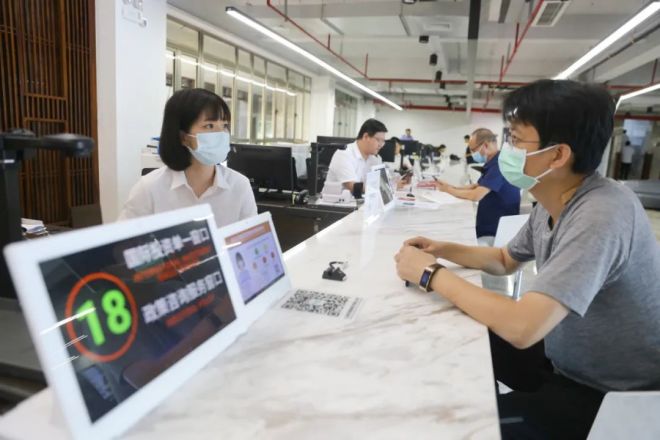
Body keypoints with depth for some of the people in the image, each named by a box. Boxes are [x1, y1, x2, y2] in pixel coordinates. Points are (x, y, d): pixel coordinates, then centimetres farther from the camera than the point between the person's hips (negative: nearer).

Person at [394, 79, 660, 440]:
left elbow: (521, 327, -39)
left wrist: (431, 274, -27)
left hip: (611, 396, -8)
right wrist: (444, 250, -4)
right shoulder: (553, 202, -3)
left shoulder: (601, 215, -32)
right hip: (564, 360, 8)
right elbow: (505, 261, 13)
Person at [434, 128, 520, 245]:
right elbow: (476, 187, 19)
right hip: (487, 227, 10)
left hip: (497, 233, -10)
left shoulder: (500, 164, -22)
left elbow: (475, 195, -27)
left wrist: (448, 190, -11)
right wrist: (451, 187, 4)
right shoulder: (493, 164, 13)